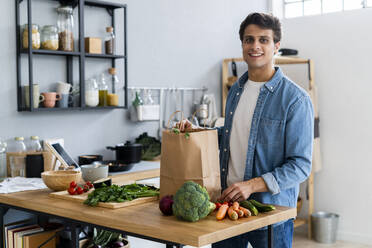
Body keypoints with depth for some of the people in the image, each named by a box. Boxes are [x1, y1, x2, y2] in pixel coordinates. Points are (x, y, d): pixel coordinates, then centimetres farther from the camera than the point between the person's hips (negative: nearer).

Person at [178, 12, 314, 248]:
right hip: (227, 204, 6)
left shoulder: (296, 99, -13)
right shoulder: (236, 90, 9)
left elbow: (300, 165, -15)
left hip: (271, 213, -5)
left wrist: (251, 185, -24)